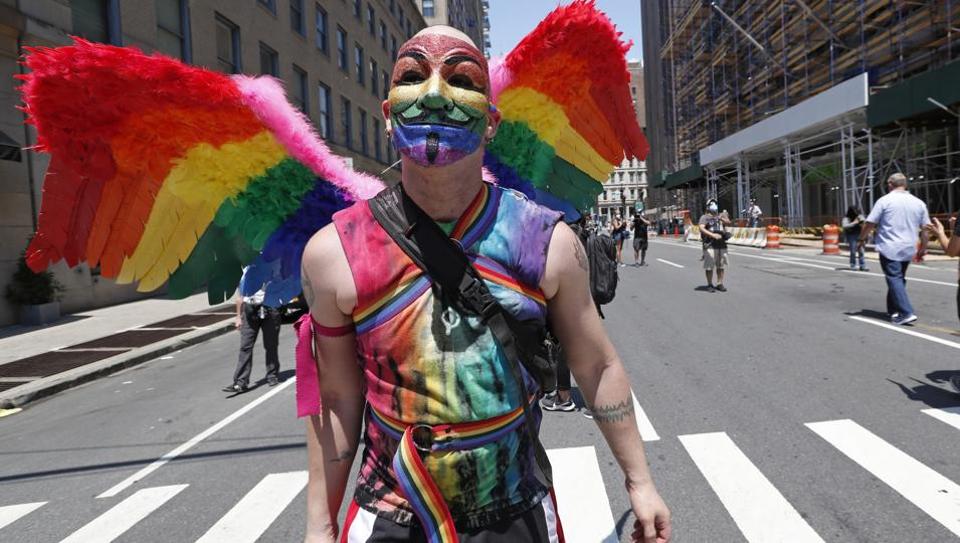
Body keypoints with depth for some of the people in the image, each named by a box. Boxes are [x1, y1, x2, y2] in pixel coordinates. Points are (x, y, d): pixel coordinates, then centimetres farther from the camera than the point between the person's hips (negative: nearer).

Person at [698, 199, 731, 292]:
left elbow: (728, 223, -1)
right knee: (709, 265, -5)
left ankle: (720, 284, 16)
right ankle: (710, 285, 3)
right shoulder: (704, 217, 2)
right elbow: (701, 228, -14)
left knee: (721, 265, 8)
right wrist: (713, 235, -27)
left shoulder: (721, 215, 16)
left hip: (722, 244, 5)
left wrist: (722, 219, -23)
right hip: (710, 244, -5)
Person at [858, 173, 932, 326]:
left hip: (889, 248, -5)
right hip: (908, 249, 6)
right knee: (898, 279, 18)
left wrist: (862, 239, 8)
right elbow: (926, 227, 10)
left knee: (895, 279, -6)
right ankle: (894, 310, 23)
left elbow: (870, 223, -7)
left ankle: (906, 313, -15)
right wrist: (923, 248, 19)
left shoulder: (885, 200, -6)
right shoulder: (918, 202, 9)